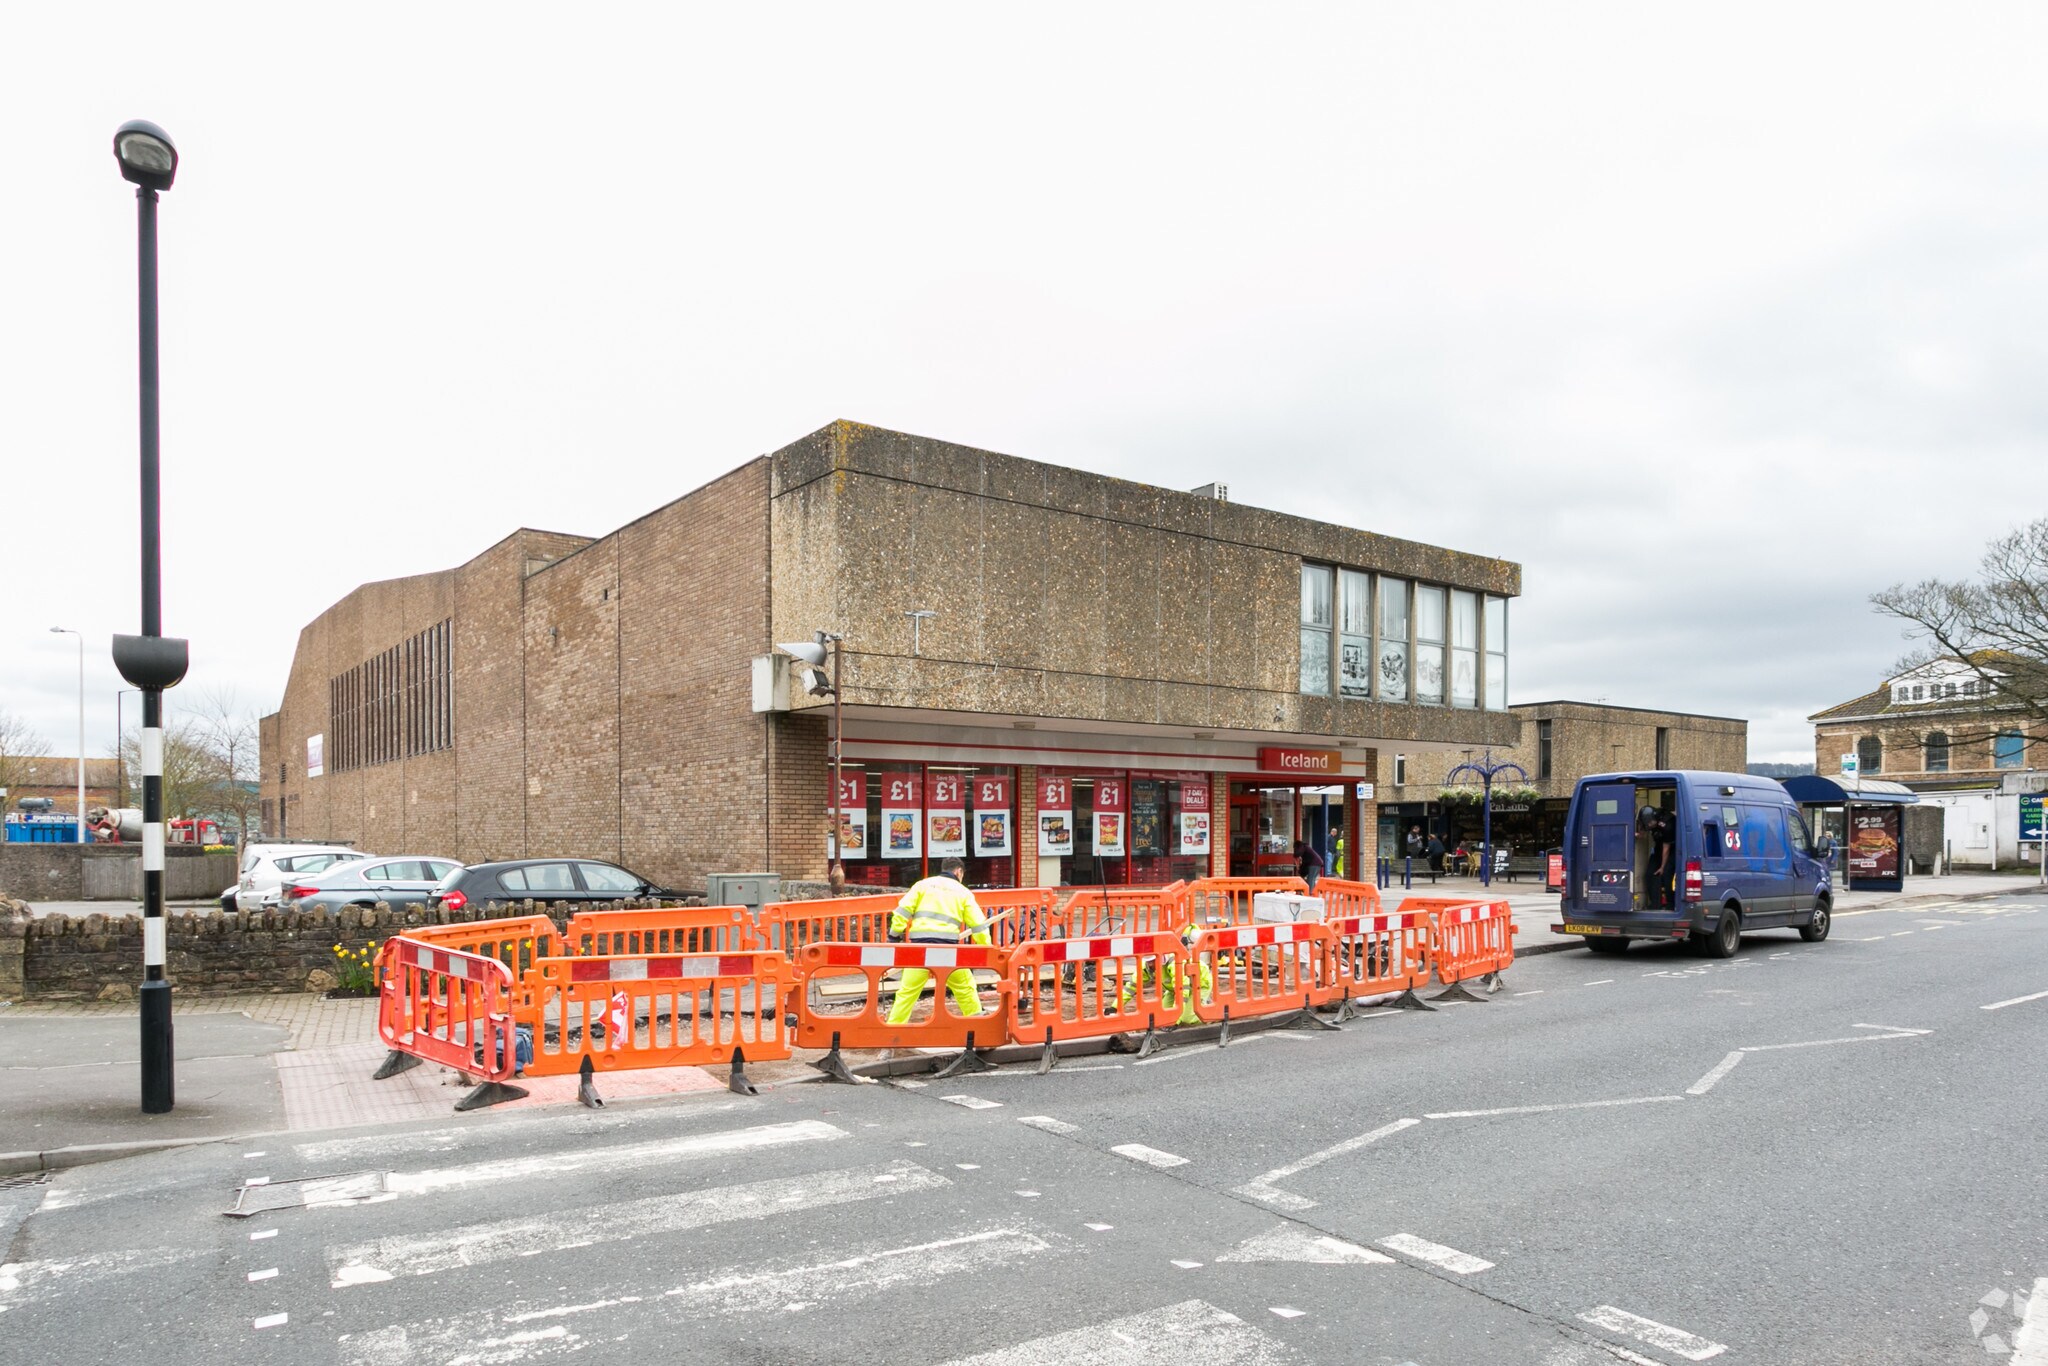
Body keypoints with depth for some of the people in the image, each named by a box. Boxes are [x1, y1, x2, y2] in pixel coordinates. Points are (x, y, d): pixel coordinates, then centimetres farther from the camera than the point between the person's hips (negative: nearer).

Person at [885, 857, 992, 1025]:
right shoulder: (964, 892, 14)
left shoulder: (923, 884, 15)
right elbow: (978, 924, 12)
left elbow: (902, 910, 5)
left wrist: (894, 935, 8)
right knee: (965, 989, 15)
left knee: (907, 991, 4)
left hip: (920, 945, 1)